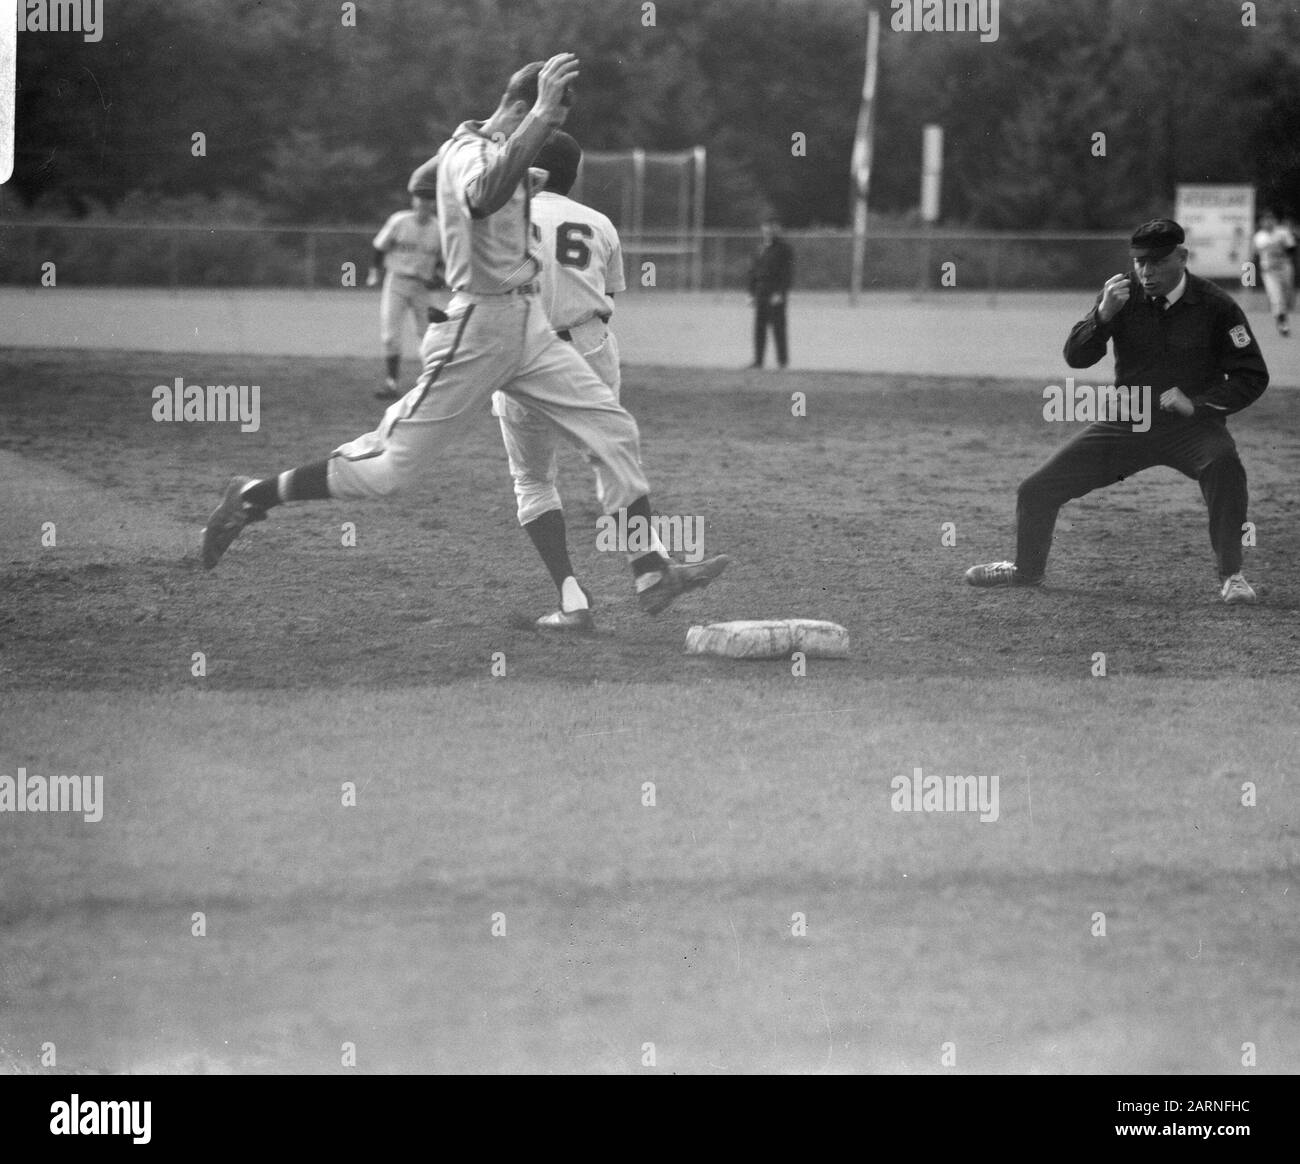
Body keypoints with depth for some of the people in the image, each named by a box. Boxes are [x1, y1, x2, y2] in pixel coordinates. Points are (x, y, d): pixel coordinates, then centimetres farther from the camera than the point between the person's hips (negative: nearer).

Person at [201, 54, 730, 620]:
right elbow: (484, 196, -45)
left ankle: (650, 574, -1)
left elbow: (423, 176, 32)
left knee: (615, 431, 0)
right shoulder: (469, 154, -18)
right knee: (392, 466, -5)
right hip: (478, 328, -9)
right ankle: (253, 496, 11)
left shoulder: (484, 145, 11)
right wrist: (541, 113, -50)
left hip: (528, 324, 9)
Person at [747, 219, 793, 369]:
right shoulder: (761, 249, 16)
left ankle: (782, 359, 1)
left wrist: (780, 293, -17)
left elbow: (787, 272, -10)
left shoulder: (783, 248, -5)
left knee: (778, 327, -5)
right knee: (759, 328, 3)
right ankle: (758, 360, 5)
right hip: (761, 293, 7)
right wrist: (752, 293, 13)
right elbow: (753, 271, 20)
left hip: (776, 294, -7)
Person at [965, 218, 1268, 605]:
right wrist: (1103, 314, -26)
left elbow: (1252, 377, -7)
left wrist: (1197, 403, -20)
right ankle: (1027, 569, 31)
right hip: (1125, 425, 4)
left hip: (1190, 425, -4)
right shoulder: (1124, 295, -3)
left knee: (1223, 464, -38)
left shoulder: (1215, 306, -11)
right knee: (1036, 490, 1)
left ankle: (1231, 576, -24)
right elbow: (1075, 356, -8)